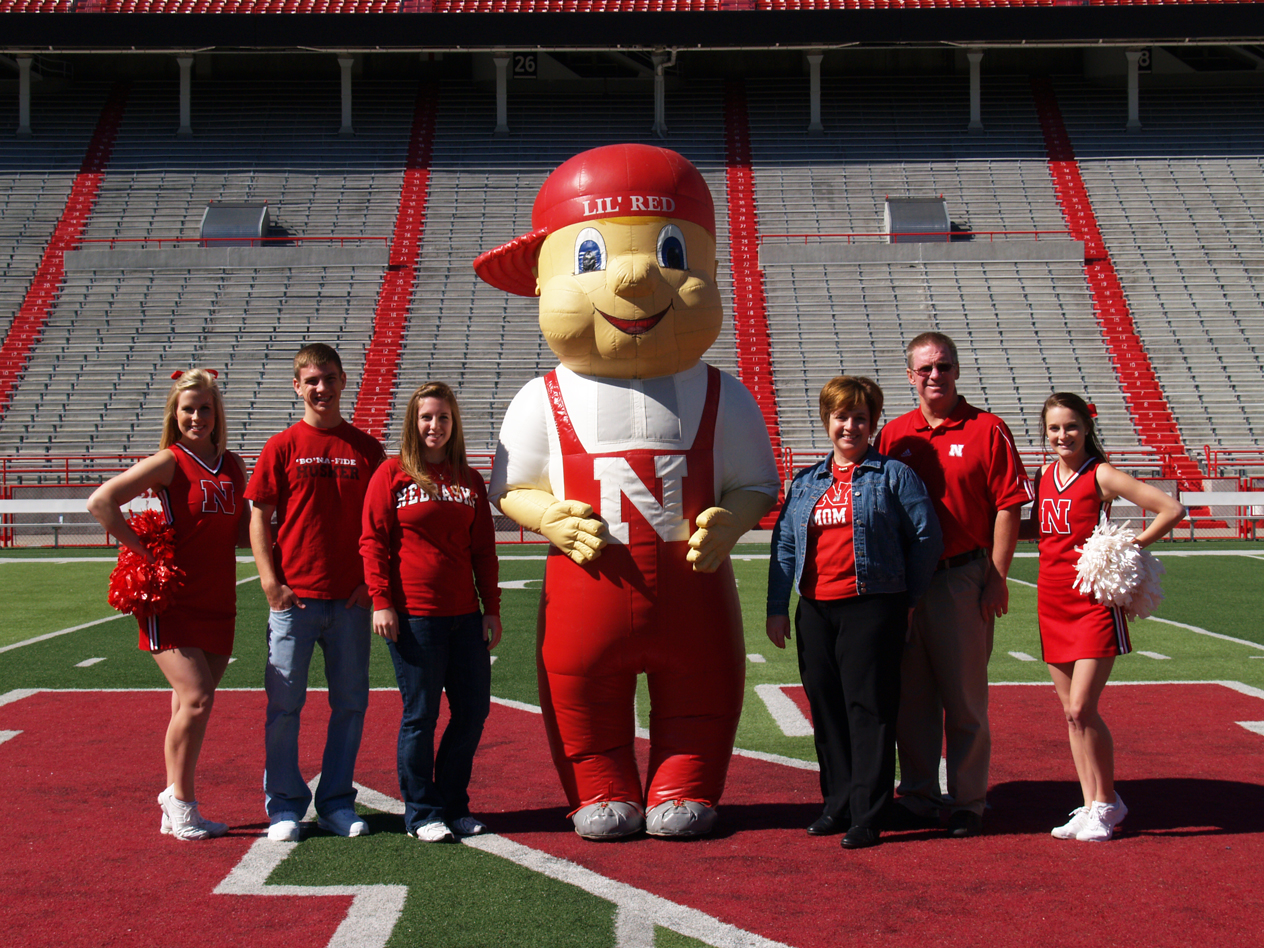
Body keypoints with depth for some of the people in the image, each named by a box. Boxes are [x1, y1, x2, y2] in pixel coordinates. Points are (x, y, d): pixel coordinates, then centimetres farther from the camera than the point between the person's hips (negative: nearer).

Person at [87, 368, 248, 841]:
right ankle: (180, 799, 2)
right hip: (172, 601, -5)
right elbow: (100, 502, -12)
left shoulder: (234, 466, 11)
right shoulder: (168, 462, -6)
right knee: (196, 699, -14)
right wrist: (143, 550, -11)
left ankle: (176, 807, 19)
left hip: (218, 603, 5)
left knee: (190, 705, 9)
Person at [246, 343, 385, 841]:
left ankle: (337, 803, 19)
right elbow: (260, 518, 1)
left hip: (351, 599, 2)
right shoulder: (282, 446, 2)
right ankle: (284, 805, 13)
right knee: (284, 702, 1)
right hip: (294, 596, -2)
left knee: (350, 702, 7)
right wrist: (270, 582, -8)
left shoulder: (366, 448, 7)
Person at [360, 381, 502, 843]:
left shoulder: (470, 481, 13)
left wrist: (491, 609, 9)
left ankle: (454, 805, 21)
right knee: (420, 714, 0)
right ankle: (422, 813, 13)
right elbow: (373, 541, -2)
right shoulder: (391, 474, 1)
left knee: (474, 709, 6)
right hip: (413, 615, -4)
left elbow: (484, 550, 14)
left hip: (464, 615, 5)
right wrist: (382, 601, -9)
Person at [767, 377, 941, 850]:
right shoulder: (805, 483, 15)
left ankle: (867, 816, 0)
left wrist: (907, 598, 0)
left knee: (869, 709, -5)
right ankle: (837, 805, 20)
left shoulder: (893, 475, 2)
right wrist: (777, 607, 8)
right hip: (816, 610, 5)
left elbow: (927, 537, 2)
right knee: (826, 708, 8)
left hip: (872, 608, -5)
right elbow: (784, 545, 15)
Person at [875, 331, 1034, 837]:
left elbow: (1008, 507, -5)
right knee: (910, 694, 9)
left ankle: (967, 802, 14)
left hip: (963, 578, -4)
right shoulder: (893, 434, 9)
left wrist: (996, 579, -10)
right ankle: (918, 797, 21)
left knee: (965, 696, 3)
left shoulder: (987, 430, -1)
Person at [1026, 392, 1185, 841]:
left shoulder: (1101, 475, -9)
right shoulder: (1046, 475, 9)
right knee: (1071, 712, 9)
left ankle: (1107, 803, 7)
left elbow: (1173, 509, -10)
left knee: (1082, 709, -10)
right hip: (1052, 601, 6)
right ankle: (1090, 806, 19)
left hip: (1095, 602, -6)